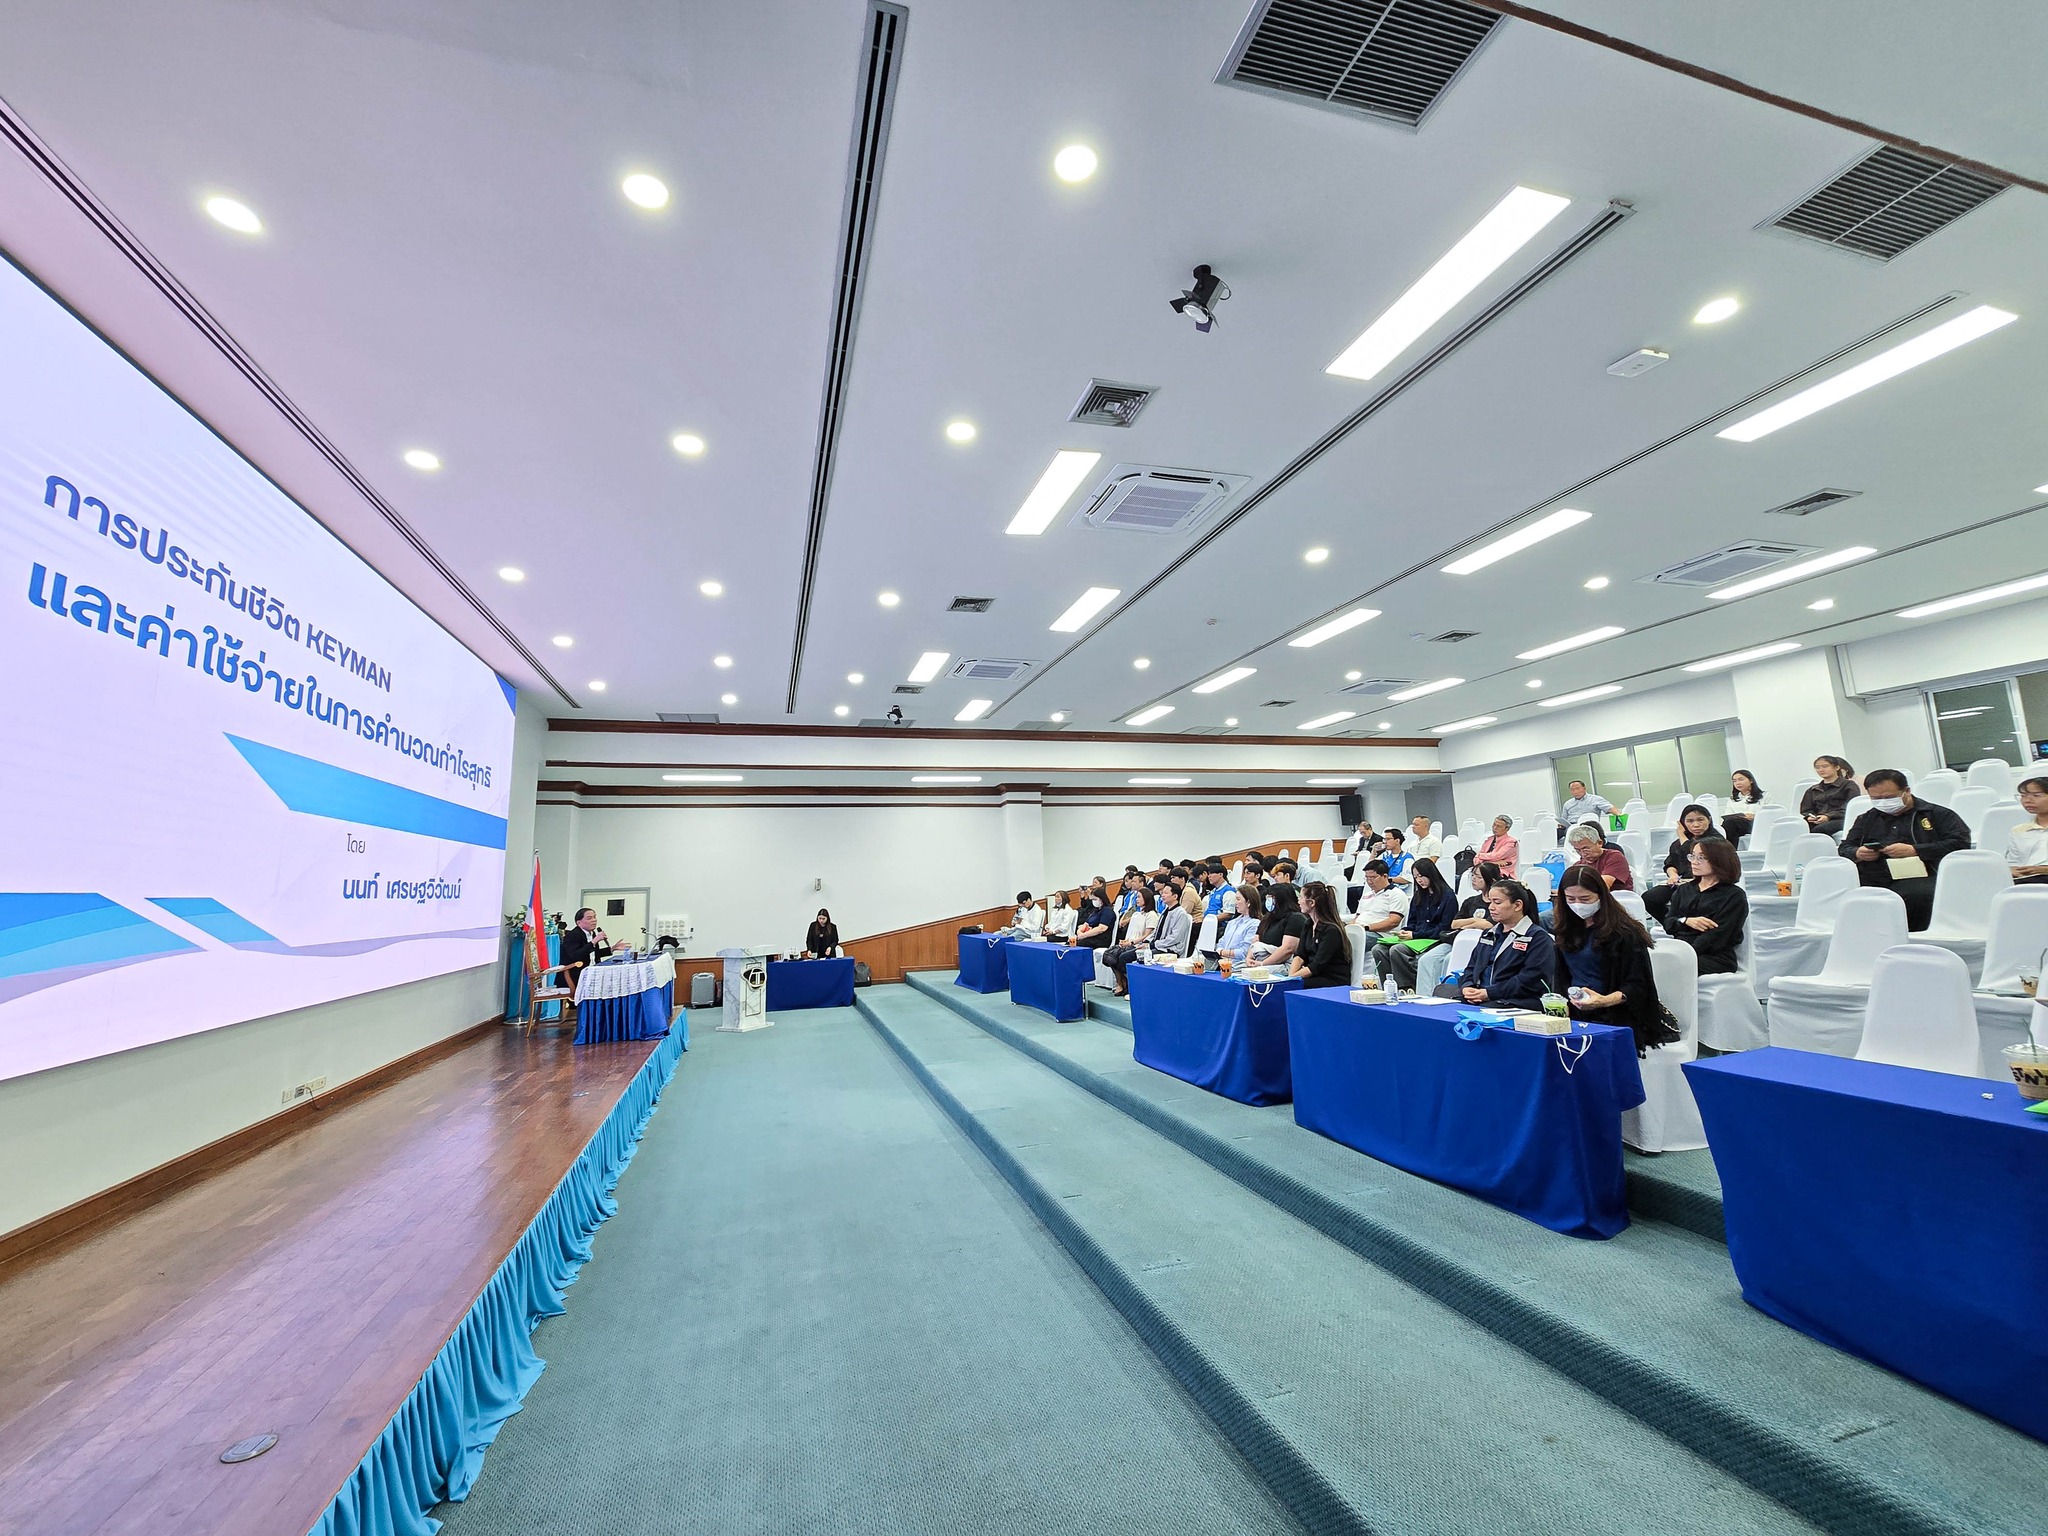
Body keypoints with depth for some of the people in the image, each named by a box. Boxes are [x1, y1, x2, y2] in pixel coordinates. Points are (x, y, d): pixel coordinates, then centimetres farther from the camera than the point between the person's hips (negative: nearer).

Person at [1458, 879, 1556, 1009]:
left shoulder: (1538, 937, 2)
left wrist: (1489, 993, -16)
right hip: (1477, 999, 6)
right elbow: (1471, 967, 21)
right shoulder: (1489, 934, 26)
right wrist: (1466, 987, -2)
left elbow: (1530, 980, -11)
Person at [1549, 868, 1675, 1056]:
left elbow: (1637, 986, -5)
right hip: (1574, 1016, 4)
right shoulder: (1564, 930, 14)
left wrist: (1604, 1001, -21)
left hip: (1616, 1016, -4)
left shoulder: (1624, 932, -4)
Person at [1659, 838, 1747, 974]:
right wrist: (1687, 921, -8)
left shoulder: (1734, 896, 5)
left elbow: (1715, 936, -8)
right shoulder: (1684, 889, 23)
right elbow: (1667, 923, 15)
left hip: (1714, 957, -4)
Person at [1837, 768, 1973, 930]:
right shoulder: (1866, 819, 28)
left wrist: (1914, 850, -9)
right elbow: (1845, 848, 27)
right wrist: (1857, 854, 2)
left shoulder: (1938, 814, 16)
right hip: (1869, 882, 3)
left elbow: (1960, 843, 2)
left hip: (1916, 878, -3)